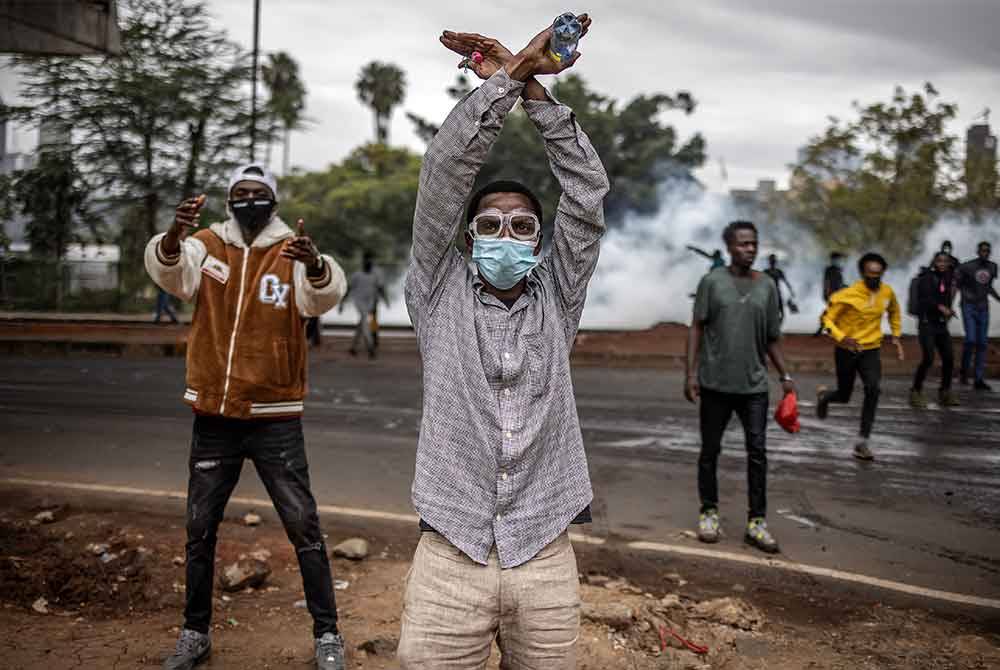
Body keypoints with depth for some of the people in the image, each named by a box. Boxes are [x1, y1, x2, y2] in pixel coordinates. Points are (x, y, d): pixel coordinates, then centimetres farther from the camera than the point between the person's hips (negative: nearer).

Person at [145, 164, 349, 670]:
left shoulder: (294, 253, -4)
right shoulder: (206, 246, 2)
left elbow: (324, 294, -24)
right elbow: (167, 269, -19)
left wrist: (314, 265, -47)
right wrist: (174, 235, -41)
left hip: (275, 418, -2)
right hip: (213, 418, 3)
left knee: (304, 528, 1)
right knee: (199, 529, 12)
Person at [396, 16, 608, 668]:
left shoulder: (555, 302, 9)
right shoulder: (441, 296, 6)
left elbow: (587, 190, 0)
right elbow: (444, 174, -4)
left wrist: (535, 87, -5)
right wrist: (506, 77, -7)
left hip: (547, 562, 2)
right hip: (449, 558, -1)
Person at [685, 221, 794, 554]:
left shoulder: (767, 286, 6)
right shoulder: (712, 282, -2)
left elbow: (772, 337, 11)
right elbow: (696, 328, -1)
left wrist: (785, 376, 5)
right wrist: (691, 373, -7)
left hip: (754, 385, 2)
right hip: (715, 383, -2)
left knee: (757, 452, -1)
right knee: (710, 451, 8)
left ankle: (756, 522, 6)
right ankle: (709, 512, 22)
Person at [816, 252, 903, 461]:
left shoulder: (887, 292, -4)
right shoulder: (849, 295, -19)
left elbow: (894, 312, 18)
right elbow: (827, 318, -14)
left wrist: (895, 336, 11)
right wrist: (841, 338, -29)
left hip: (871, 350, 3)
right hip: (847, 350, -3)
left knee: (874, 390, -18)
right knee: (844, 396, 7)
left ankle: (863, 442, -11)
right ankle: (824, 396, 47)